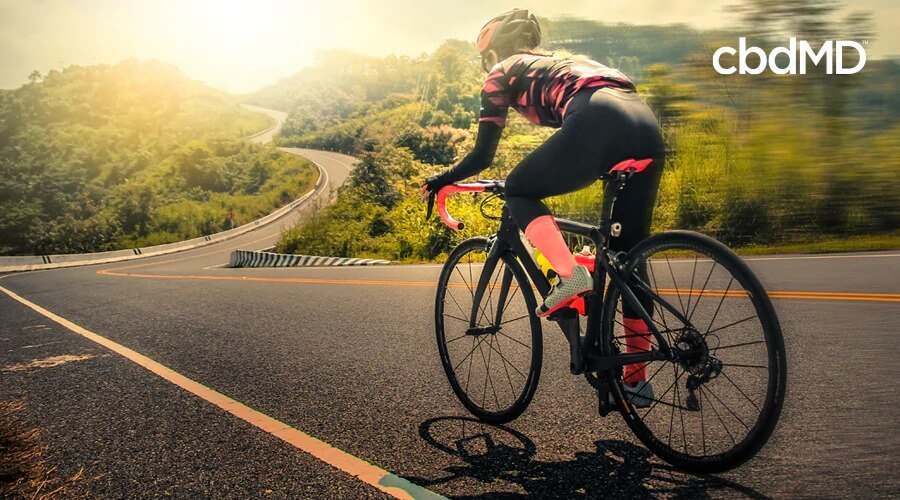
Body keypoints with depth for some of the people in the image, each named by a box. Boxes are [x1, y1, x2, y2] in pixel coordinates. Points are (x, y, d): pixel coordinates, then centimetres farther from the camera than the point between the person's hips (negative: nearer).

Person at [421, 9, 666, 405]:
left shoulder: (502, 74, 20)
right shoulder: (558, 64, 39)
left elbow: (482, 156, 18)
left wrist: (440, 180, 34)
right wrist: (546, 178, 58)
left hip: (599, 122, -7)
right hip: (646, 124, 7)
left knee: (518, 190, 14)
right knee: (629, 254, 13)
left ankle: (571, 276, -10)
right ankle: (637, 379, 18)